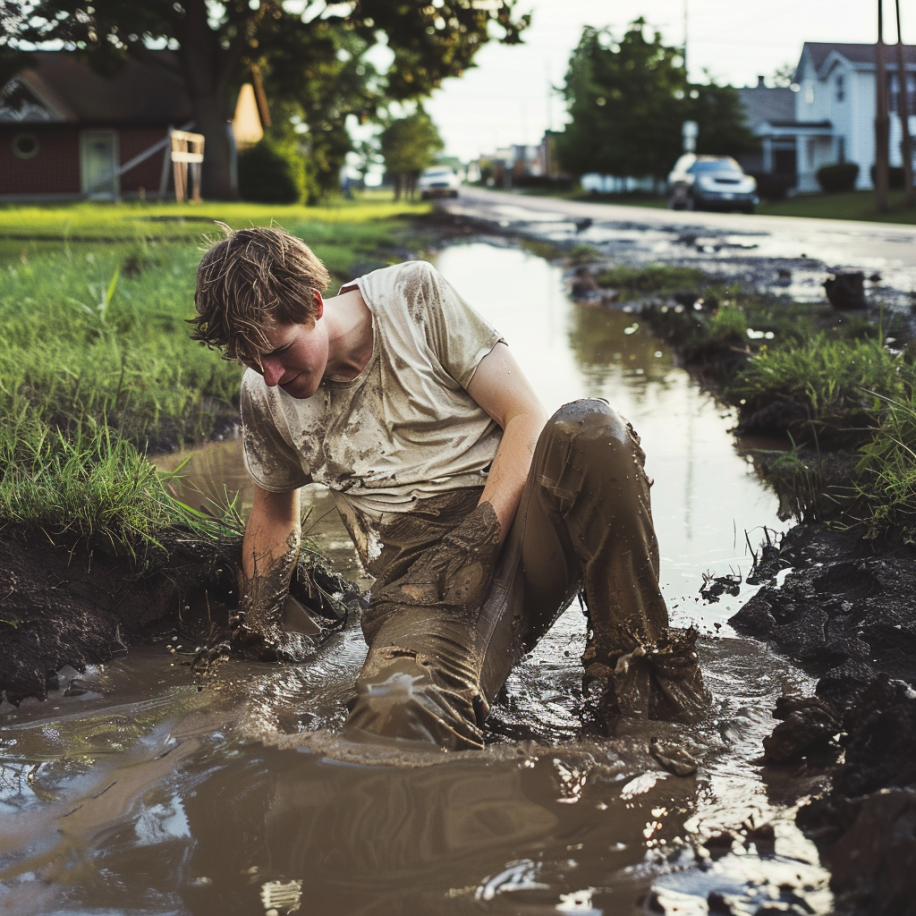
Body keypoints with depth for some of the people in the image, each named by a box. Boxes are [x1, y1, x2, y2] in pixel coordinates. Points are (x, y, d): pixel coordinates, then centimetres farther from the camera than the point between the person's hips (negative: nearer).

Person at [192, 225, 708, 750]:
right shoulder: (265, 396, 12)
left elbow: (527, 417, -2)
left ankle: (643, 668, -21)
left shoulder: (414, 297, 1)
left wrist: (477, 540, -14)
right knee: (396, 715, -38)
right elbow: (276, 512, 31)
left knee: (590, 432, -36)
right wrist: (256, 623, 20)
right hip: (420, 578, 0)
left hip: (518, 521, 1)